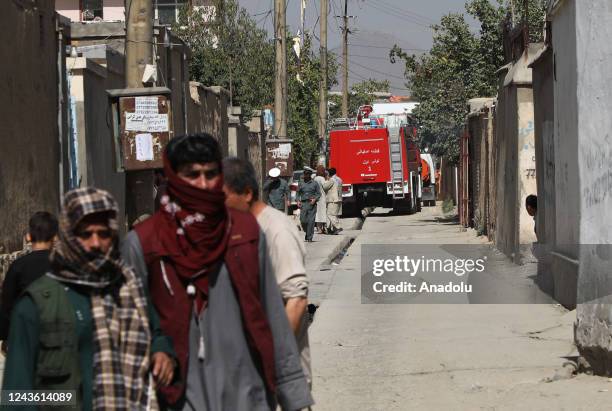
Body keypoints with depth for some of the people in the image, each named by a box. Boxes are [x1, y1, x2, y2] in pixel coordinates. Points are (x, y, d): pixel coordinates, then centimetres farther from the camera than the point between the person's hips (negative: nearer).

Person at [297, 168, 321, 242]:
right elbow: (298, 193, 17)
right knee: (303, 220, -5)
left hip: (312, 204, -2)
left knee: (311, 221, -6)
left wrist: (315, 199, -10)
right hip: (303, 203, 2)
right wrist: (298, 201, 2)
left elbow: (319, 193, 7)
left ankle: (309, 237, -1)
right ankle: (307, 232, 22)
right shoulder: (301, 183, 12)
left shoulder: (314, 183, 6)